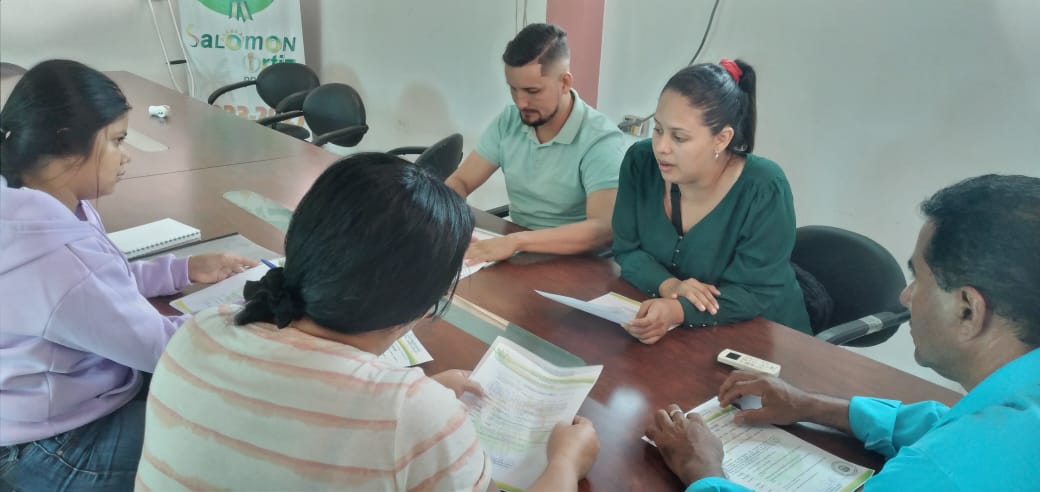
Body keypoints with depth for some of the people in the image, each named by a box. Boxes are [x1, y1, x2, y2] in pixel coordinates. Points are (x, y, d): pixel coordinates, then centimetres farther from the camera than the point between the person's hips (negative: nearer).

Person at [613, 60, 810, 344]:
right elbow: (627, 251, -5)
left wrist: (677, 311, -37)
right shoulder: (640, 163, -10)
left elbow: (754, 293, -22)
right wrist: (668, 286, -25)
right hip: (671, 334, 4)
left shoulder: (764, 190, -22)